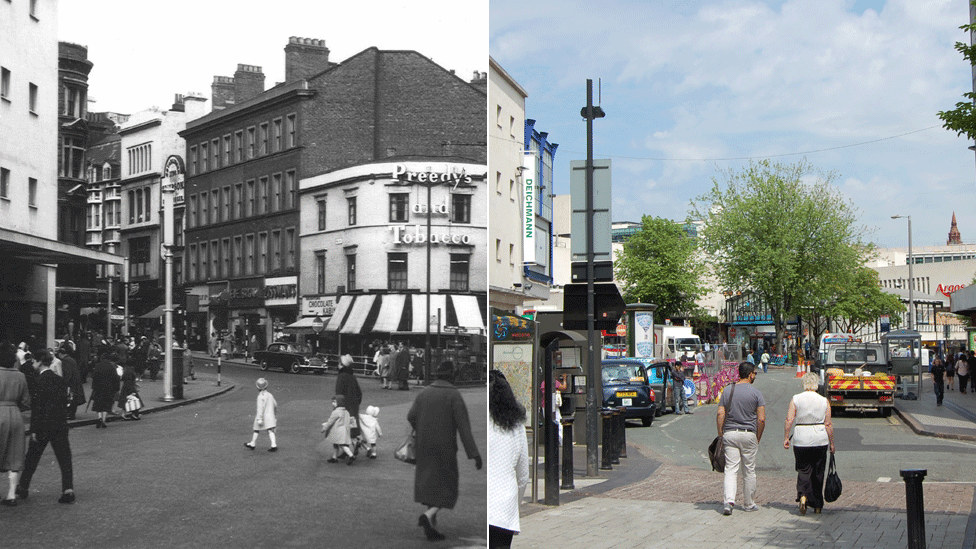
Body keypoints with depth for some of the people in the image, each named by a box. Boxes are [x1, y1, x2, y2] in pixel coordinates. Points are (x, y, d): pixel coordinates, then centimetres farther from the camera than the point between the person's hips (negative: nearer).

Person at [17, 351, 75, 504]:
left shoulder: (39, 380, -12)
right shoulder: (60, 380, 6)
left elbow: (37, 406, -14)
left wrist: (34, 429, -11)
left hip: (43, 426, -4)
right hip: (60, 424, 5)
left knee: (32, 458, 12)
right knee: (64, 458, 2)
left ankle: (23, 487, 25)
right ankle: (68, 490, -6)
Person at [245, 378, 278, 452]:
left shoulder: (261, 396, -16)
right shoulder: (270, 395, 6)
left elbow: (260, 408, -21)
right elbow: (275, 405, 15)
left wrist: (259, 419, -22)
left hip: (262, 416, -6)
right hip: (270, 416, 6)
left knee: (256, 430, 13)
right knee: (270, 431, -1)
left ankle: (252, 444, 27)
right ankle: (274, 445, -15)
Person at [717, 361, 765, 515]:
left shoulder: (727, 390, 4)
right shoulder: (756, 393, -3)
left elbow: (720, 414, -2)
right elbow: (761, 419, -7)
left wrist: (720, 434, 5)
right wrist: (758, 438, 4)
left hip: (730, 434, 2)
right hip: (749, 435, -2)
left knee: (731, 469, 0)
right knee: (749, 471, 10)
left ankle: (729, 500, -17)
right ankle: (748, 504, 20)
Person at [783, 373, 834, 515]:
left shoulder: (796, 399, -1)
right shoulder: (824, 401, 1)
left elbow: (789, 420, -7)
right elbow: (828, 424, -1)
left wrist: (786, 437, -1)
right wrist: (831, 443, 7)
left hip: (801, 439, -1)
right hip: (820, 439, 1)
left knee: (803, 469, 7)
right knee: (818, 472, 10)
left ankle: (803, 495, -20)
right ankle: (817, 506, 16)